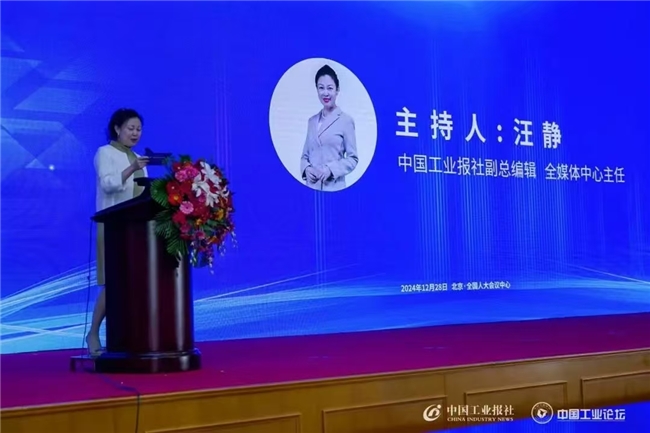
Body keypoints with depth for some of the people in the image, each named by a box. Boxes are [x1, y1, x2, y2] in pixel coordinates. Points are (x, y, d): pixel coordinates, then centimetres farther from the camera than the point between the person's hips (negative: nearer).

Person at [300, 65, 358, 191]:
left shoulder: (346, 120, -1)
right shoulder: (312, 121, 14)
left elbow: (353, 158, -2)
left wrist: (331, 169, -15)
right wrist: (306, 169, -3)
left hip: (333, 188, -4)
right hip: (312, 187, 4)